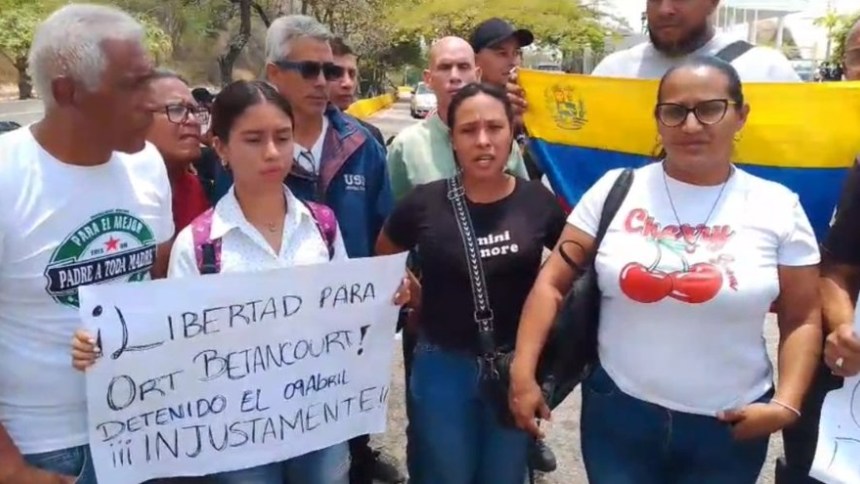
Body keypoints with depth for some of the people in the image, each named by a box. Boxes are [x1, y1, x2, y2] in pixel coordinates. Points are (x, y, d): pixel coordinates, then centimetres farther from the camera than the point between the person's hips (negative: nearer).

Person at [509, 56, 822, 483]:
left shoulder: (778, 207, -4)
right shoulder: (615, 189, -5)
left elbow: (802, 320, 3)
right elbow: (552, 283, -3)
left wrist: (786, 405, -8)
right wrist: (523, 374, -8)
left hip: (729, 428, 1)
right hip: (618, 411, 0)